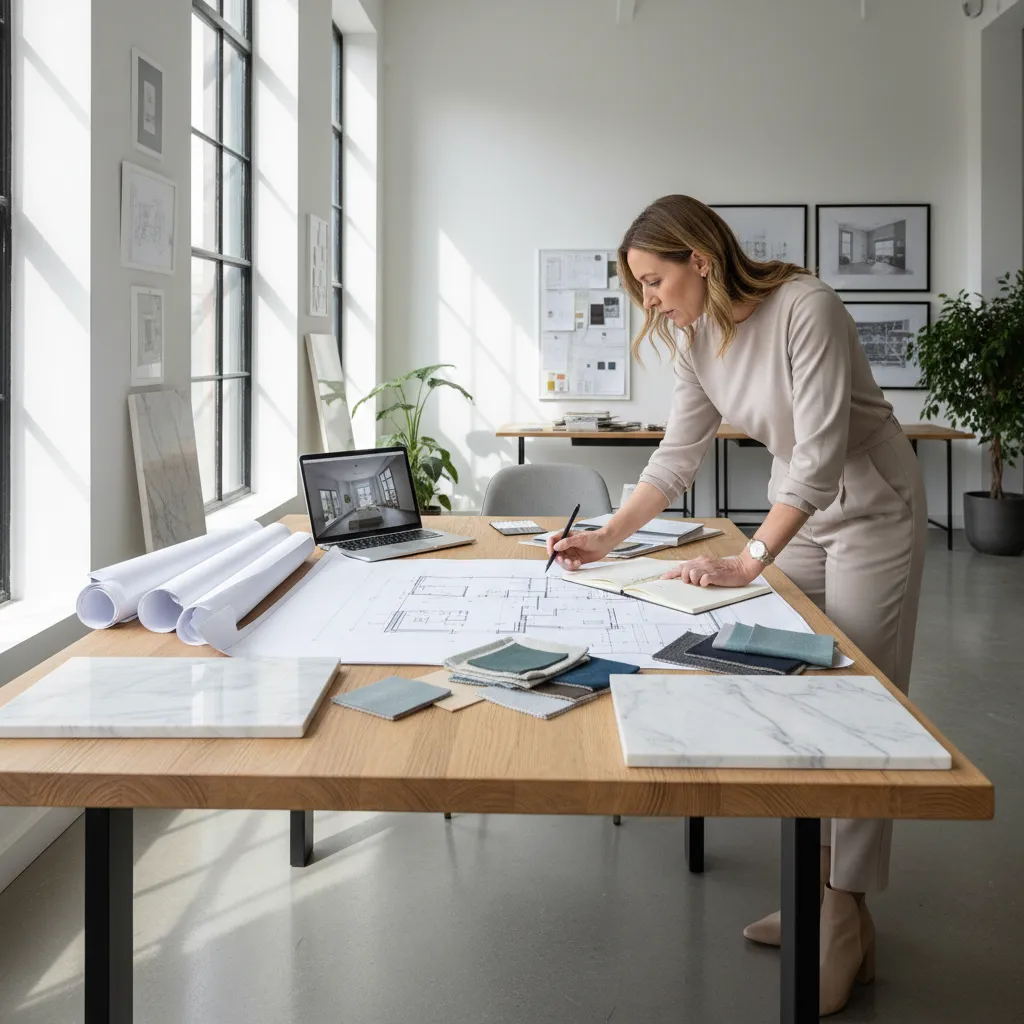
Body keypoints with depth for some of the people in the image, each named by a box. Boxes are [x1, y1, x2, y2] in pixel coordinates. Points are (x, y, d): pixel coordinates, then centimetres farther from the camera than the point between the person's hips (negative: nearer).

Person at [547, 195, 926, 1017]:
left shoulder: (804, 309, -26)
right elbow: (676, 458, 4)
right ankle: (819, 890, 18)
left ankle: (850, 920, 5)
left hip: (871, 511, -7)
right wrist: (606, 539, -3)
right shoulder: (697, 341, -3)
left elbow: (823, 454, -30)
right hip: (800, 509, 7)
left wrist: (746, 564, -32)